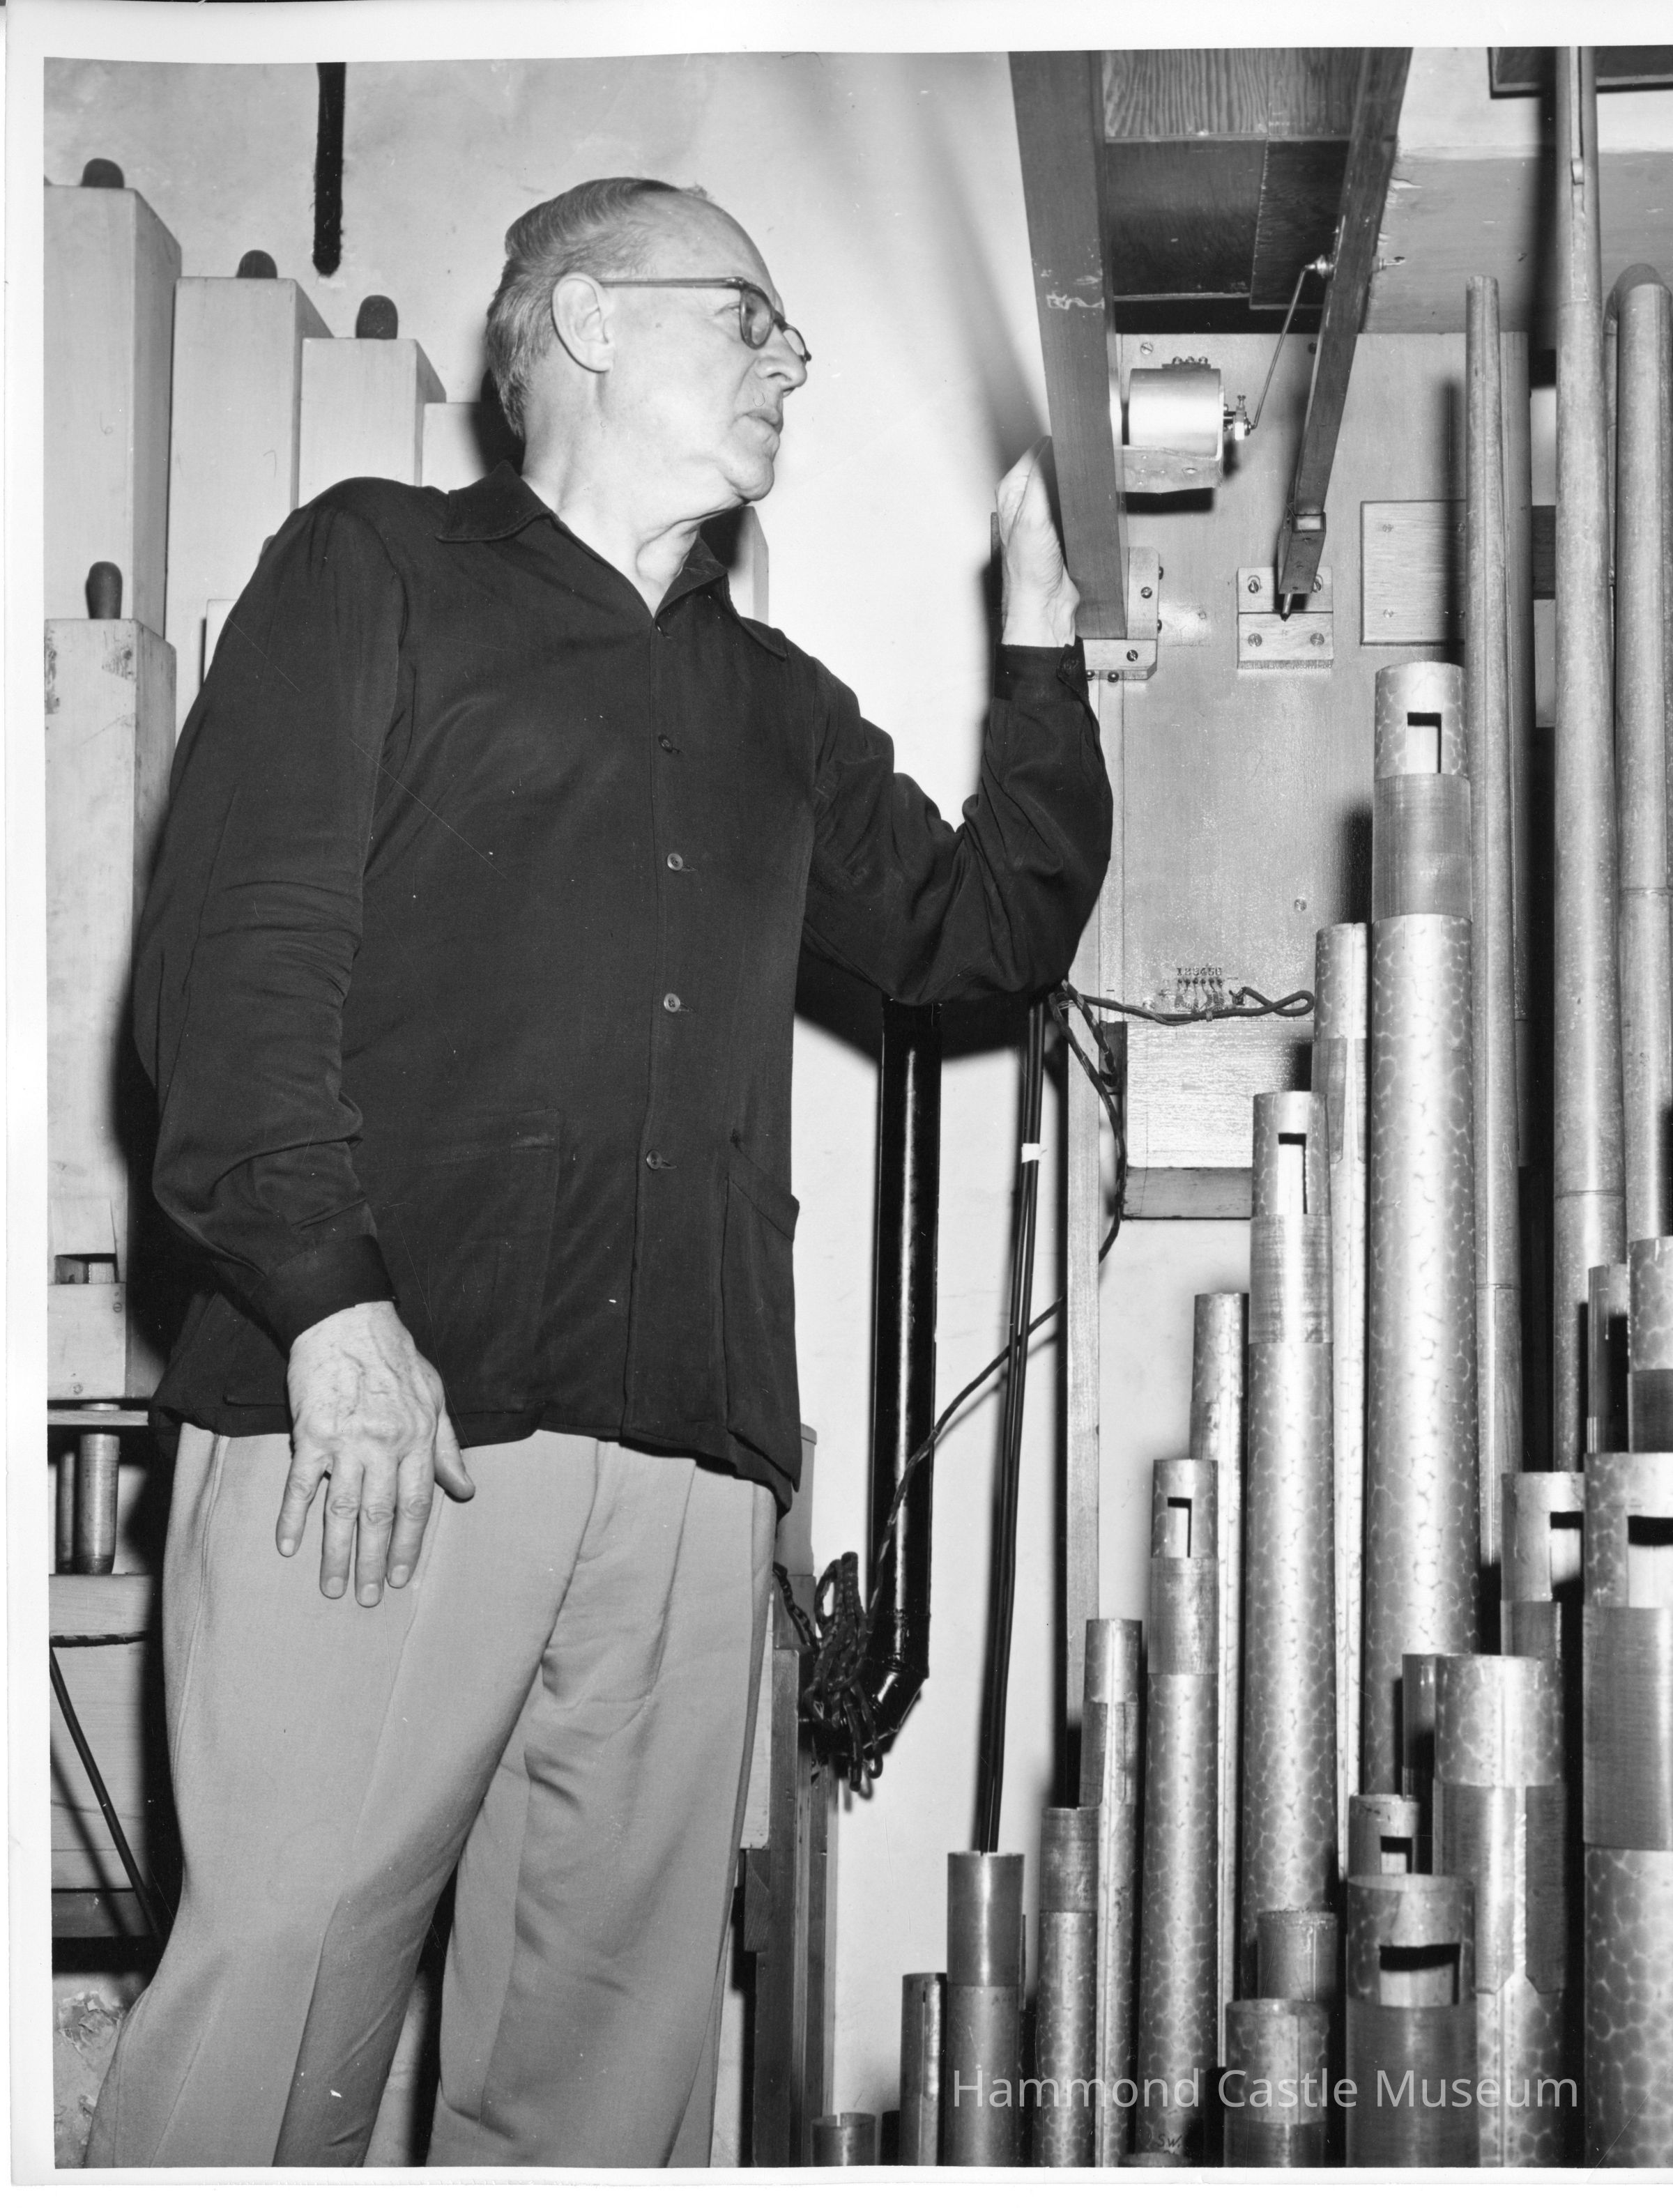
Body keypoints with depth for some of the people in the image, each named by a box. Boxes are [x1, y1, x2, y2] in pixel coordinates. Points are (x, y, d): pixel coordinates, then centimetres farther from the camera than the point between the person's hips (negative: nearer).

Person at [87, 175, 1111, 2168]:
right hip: (377, 1410, -5)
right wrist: (327, 1303, -15)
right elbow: (232, 948, -2)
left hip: (687, 1452, 5)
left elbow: (985, 934, 28)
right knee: (286, 1969, -11)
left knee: (617, 2026, 1)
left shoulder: (773, 708, 27)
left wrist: (1042, 640, 21)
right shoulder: (377, 570, 10)